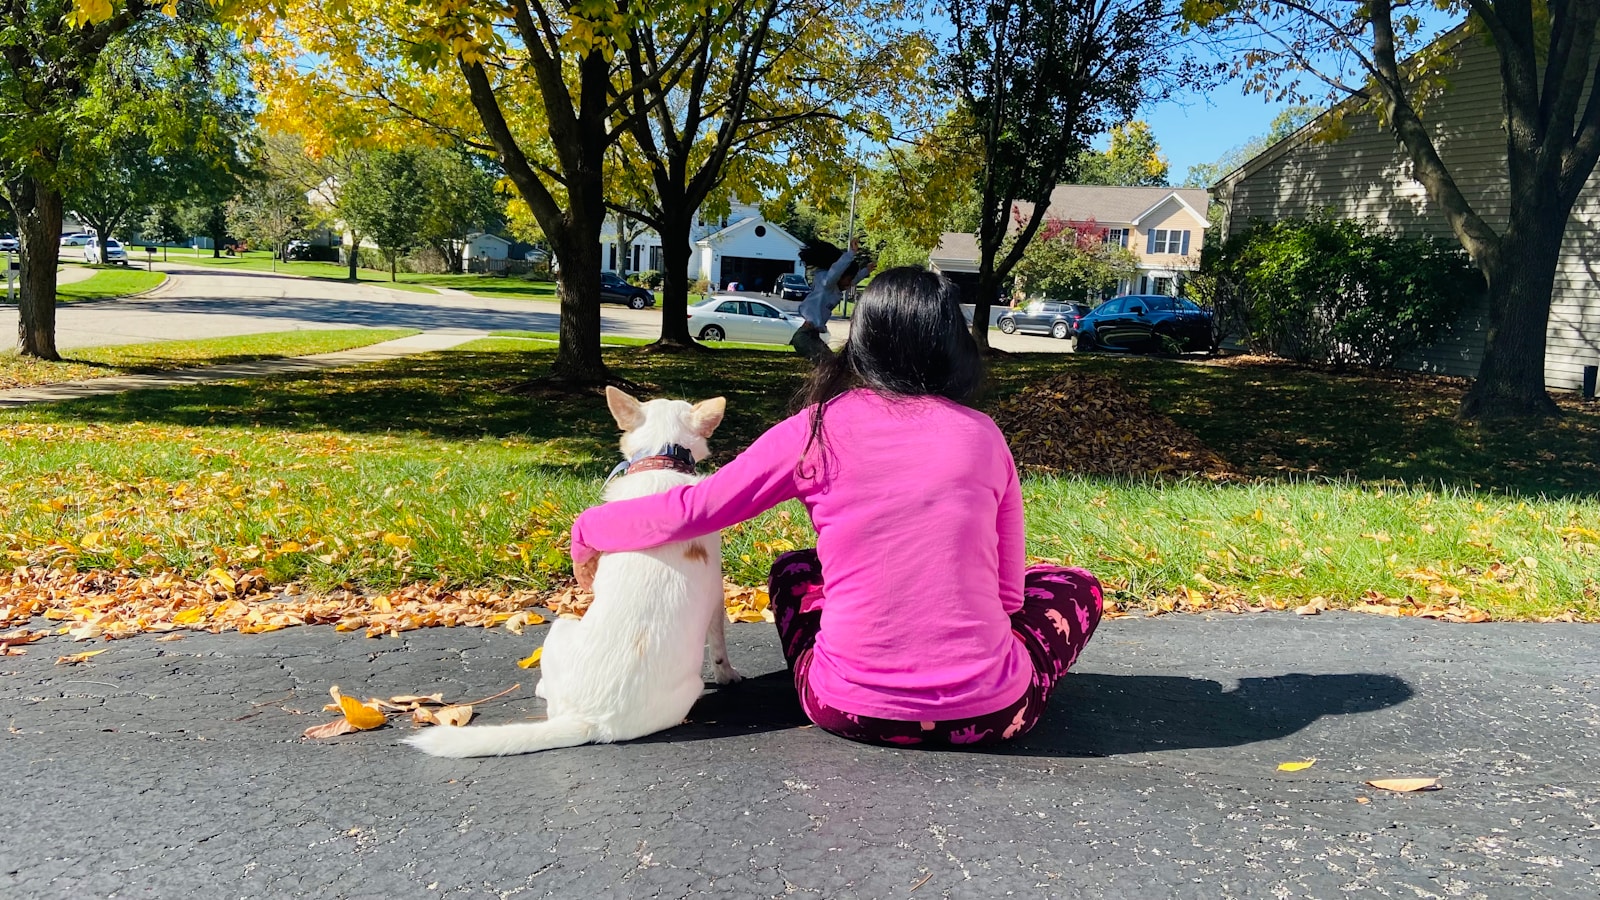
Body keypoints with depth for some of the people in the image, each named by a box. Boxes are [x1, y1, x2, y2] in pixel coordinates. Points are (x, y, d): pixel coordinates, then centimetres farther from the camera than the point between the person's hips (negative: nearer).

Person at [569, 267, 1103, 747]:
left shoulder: (820, 428, -4)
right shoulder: (982, 434, 0)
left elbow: (689, 511, 0)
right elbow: (1009, 591, 5)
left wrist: (588, 530, 17)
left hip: (850, 710, 1)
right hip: (989, 715, 0)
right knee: (1075, 586, 27)